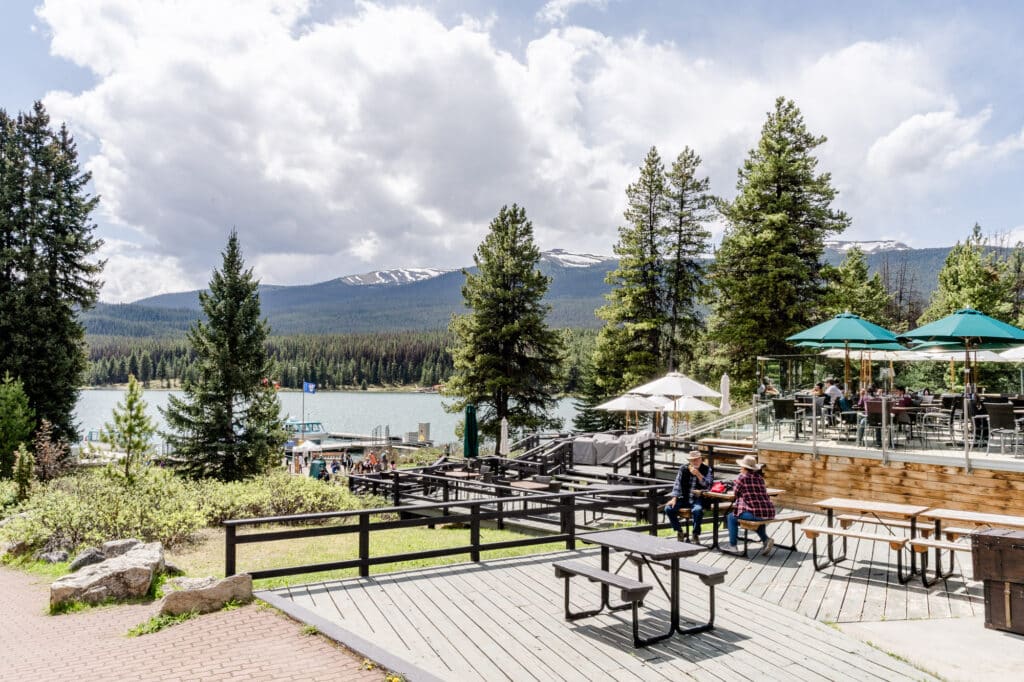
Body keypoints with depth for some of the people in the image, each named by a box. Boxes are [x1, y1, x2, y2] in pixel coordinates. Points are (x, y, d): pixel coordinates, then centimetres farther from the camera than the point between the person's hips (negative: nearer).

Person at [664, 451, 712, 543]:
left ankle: (696, 535, -13)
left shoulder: (706, 469, 1)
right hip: (684, 498, 3)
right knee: (668, 508, -19)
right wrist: (674, 498, -8)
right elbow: (677, 484, 4)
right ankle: (679, 532, 2)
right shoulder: (683, 468, 6)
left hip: (698, 499, -3)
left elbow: (708, 485, -8)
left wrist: (698, 474, -20)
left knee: (697, 510, -36)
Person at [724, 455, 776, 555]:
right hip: (769, 513, 6)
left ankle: (732, 546, 13)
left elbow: (736, 493, 8)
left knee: (731, 517, 16)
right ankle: (766, 540, 20)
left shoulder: (742, 477, -3)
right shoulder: (760, 477, 14)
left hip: (755, 513, -6)